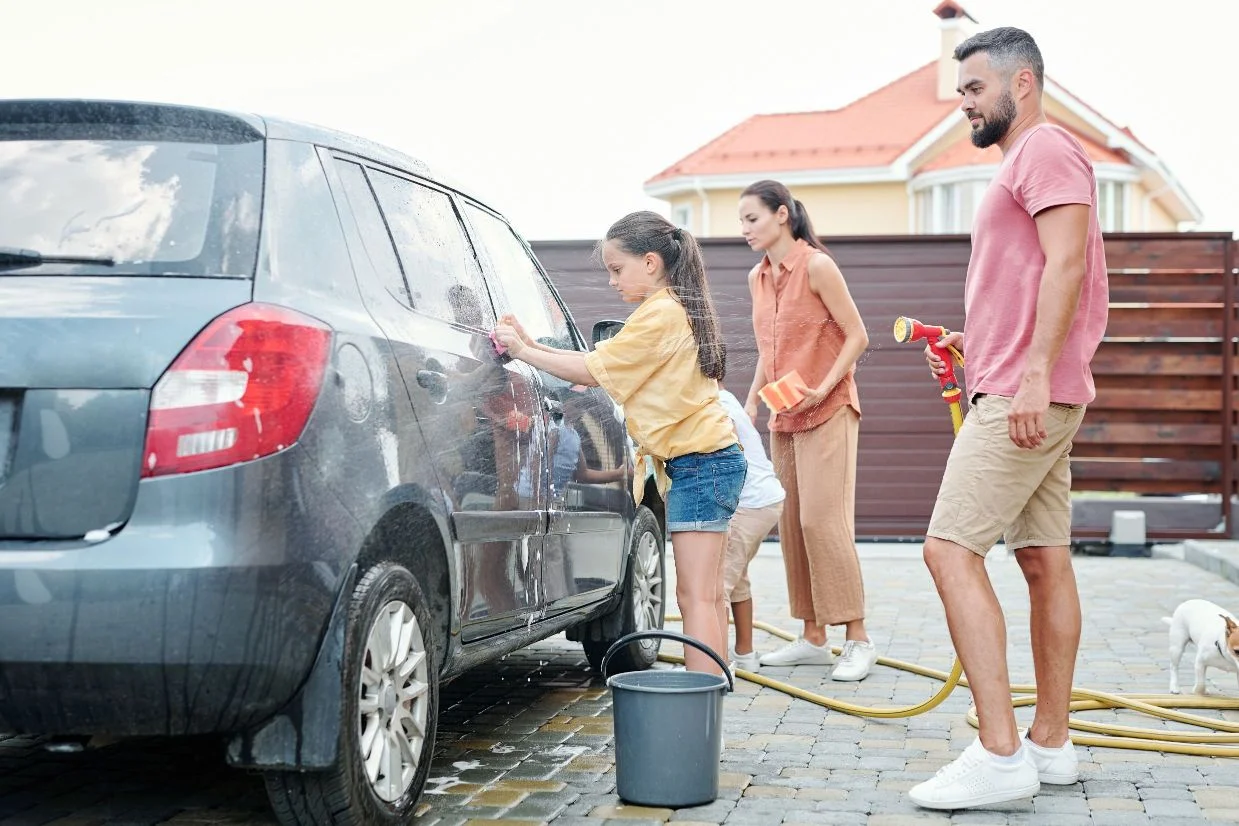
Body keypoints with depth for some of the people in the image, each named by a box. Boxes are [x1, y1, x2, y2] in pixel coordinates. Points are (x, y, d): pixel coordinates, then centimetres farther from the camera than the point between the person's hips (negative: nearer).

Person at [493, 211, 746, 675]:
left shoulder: (660, 314, -13)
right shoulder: (674, 310, 19)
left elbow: (595, 370, -13)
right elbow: (604, 362, 13)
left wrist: (523, 352, -5)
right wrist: (531, 344, 4)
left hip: (700, 462, -11)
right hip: (708, 459, 11)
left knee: (695, 596, -13)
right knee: (705, 593, 13)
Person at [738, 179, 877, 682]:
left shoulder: (816, 266, -11)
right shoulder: (757, 277, 12)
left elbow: (857, 337, -10)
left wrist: (821, 390, -19)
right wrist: (752, 403, 12)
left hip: (827, 411, -8)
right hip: (783, 417, 8)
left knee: (823, 519, -14)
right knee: (791, 525, 6)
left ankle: (857, 640, -9)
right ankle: (813, 638, 13)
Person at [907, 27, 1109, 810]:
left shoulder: (1046, 148, -9)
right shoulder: (1022, 163, 23)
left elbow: (1066, 262, -21)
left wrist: (1033, 374, -27)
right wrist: (975, 342, 18)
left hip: (1025, 396, -11)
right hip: (1026, 395, 11)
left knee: (952, 550, -15)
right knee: (1045, 561, 10)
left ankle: (999, 754, -17)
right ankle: (1051, 744, 16)